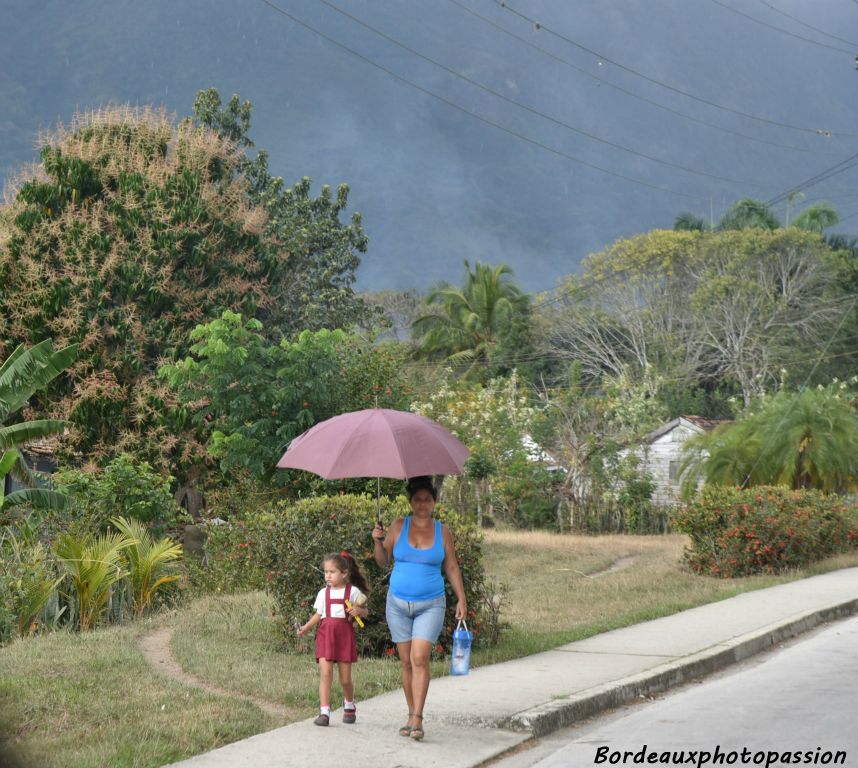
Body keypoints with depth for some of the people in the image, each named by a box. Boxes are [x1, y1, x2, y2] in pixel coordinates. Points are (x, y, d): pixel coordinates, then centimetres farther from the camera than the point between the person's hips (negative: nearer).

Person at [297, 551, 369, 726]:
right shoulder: (323, 593, 9)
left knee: (345, 678, 4)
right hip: (325, 635, 2)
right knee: (325, 673, -13)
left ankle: (349, 706, 32)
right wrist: (306, 627, 2)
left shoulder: (353, 592, 1)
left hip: (345, 635, -2)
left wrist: (358, 610, -15)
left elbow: (364, 611, 8)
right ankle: (324, 712, -16)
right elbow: (319, 615, 16)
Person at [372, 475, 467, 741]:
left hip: (430, 605, -2)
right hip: (398, 603, 2)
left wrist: (461, 599, 4)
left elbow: (452, 568, 9)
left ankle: (417, 719, -16)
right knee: (406, 661, 5)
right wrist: (378, 541, -12)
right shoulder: (399, 526, 3)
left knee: (420, 659, -14)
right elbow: (383, 562, 6)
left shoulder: (442, 532, 2)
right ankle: (412, 715, 15)